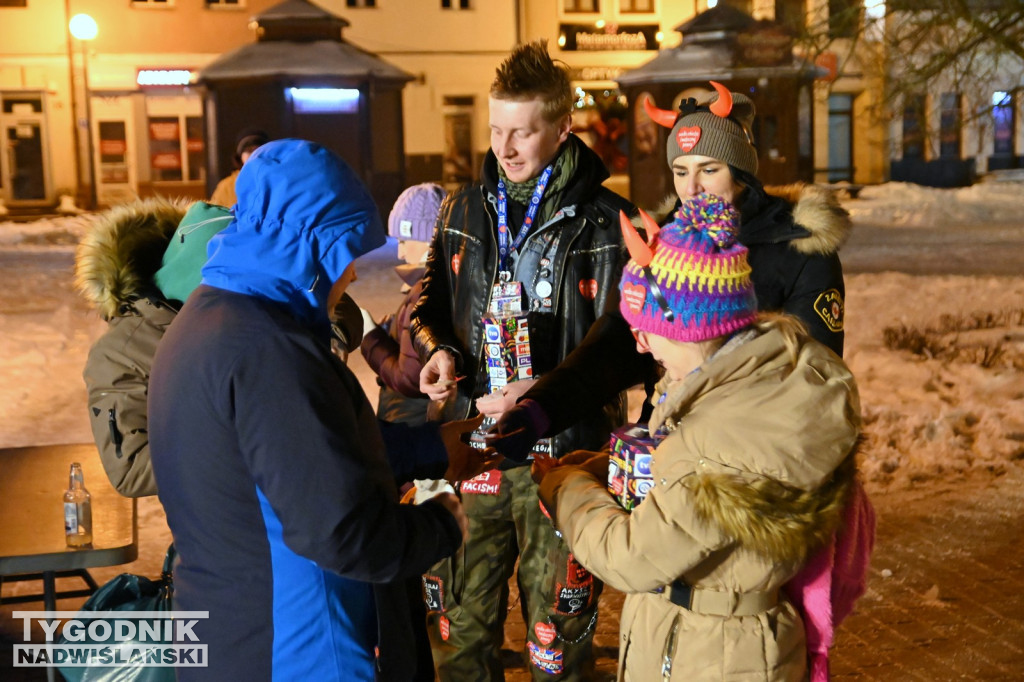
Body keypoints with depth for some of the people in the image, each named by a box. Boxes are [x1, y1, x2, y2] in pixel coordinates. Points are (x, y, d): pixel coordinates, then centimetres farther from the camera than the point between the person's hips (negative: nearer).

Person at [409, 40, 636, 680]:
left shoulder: (607, 223, -6)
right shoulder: (464, 211, 8)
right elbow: (431, 304, 19)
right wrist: (440, 352, -2)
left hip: (564, 452, -4)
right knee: (460, 626, 15)